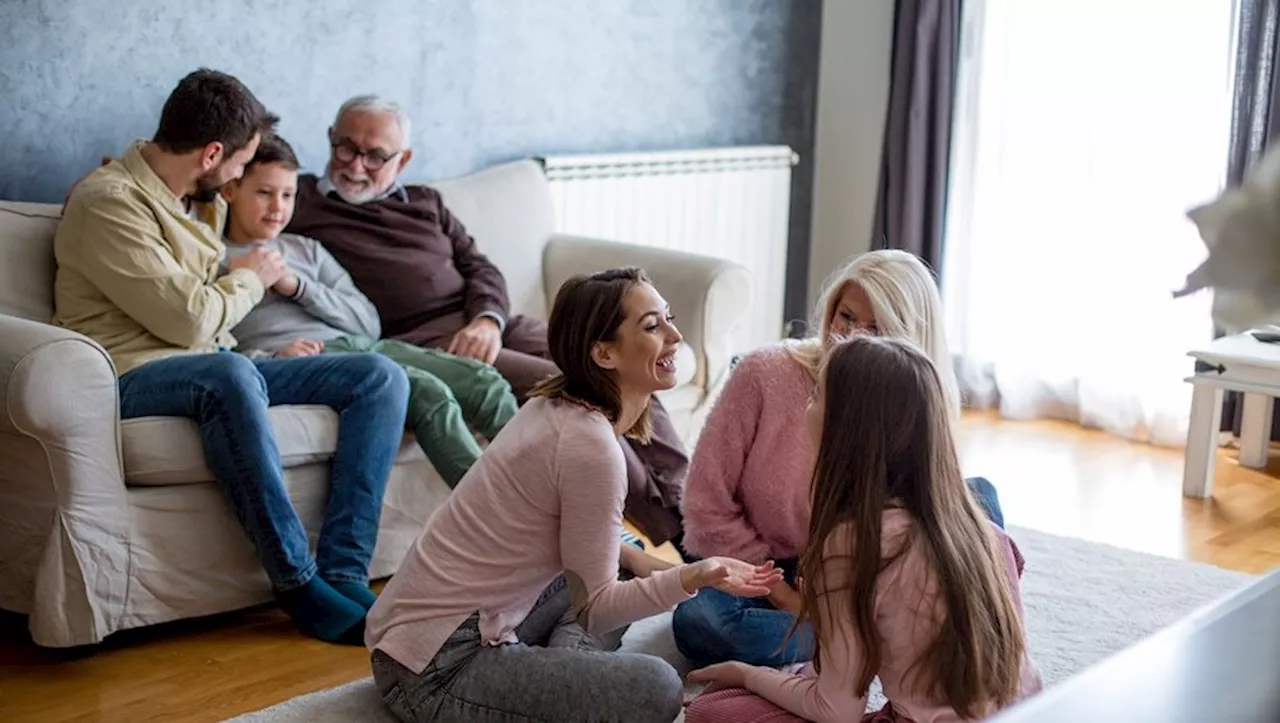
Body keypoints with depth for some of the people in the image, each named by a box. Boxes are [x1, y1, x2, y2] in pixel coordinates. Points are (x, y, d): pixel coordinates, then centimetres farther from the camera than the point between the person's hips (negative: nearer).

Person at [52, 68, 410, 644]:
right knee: (229, 374, -43)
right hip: (134, 376, -9)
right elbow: (189, 319, -17)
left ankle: (343, 575, -22)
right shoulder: (109, 201, -12)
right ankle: (298, 586, -34)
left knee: (380, 376, -7)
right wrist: (250, 278, 0)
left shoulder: (201, 201, 17)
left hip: (217, 368, 9)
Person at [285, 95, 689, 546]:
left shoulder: (426, 204, 26)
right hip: (418, 339, -7)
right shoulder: (298, 203, 10)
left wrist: (488, 319, -4)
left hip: (485, 324, 7)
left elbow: (479, 267, 16)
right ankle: (672, 527, -21)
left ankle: (682, 505, -11)